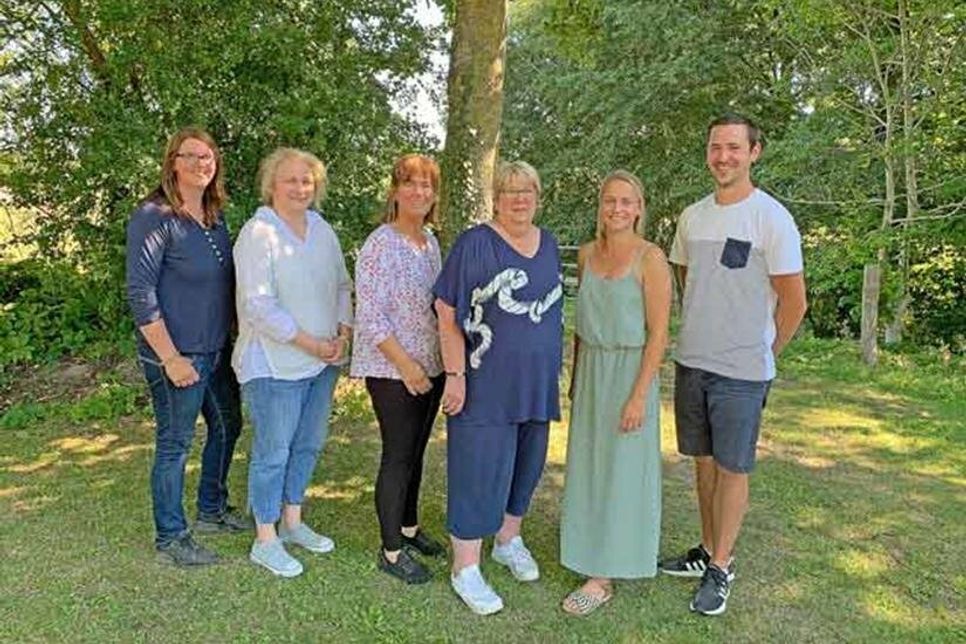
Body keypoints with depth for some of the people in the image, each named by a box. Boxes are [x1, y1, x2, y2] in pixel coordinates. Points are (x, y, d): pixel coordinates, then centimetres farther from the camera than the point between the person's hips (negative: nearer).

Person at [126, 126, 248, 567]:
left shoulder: (214, 218, 9)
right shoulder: (154, 217, -14)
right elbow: (140, 293, -18)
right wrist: (171, 358, -20)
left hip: (217, 350, 8)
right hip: (178, 355, -8)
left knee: (227, 425, 19)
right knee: (175, 444, 4)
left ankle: (212, 511, 39)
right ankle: (170, 539, 22)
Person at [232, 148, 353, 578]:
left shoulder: (323, 231, 9)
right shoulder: (258, 234, -13)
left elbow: (342, 286, 13)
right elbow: (259, 305, -20)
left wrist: (343, 335, -2)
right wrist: (309, 343, -17)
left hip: (323, 362, 7)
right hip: (274, 363, -7)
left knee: (308, 444, 17)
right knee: (273, 453, 3)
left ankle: (292, 522, 34)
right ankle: (265, 541, 19)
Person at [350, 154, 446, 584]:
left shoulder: (431, 242, 8)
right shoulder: (380, 245, -14)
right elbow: (370, 317, -18)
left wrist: (446, 359, 10)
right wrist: (406, 366, -18)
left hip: (431, 367, 7)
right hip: (392, 370, -7)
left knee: (416, 451, 17)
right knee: (398, 455, 1)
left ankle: (409, 527, 35)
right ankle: (391, 550, 16)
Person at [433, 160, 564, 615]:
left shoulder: (549, 245, 8)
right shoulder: (475, 244, -11)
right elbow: (448, 314, -13)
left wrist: (553, 371, 16)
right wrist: (455, 375, -18)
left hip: (537, 383, 7)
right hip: (487, 385, -6)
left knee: (527, 463, 17)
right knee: (480, 470, 0)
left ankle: (508, 540, 39)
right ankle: (465, 569, 14)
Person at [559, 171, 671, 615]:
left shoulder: (650, 258, -12)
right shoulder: (587, 254, 6)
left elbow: (658, 333, -14)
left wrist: (639, 395, -17)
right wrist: (576, 376, 15)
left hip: (630, 372, -6)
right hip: (591, 371, 6)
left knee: (620, 472, 3)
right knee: (589, 466, 15)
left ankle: (602, 577, 13)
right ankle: (592, 549, 34)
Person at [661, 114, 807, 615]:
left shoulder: (771, 218, -11)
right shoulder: (692, 216, 7)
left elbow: (794, 302, -8)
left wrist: (760, 355, 2)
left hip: (742, 371, -5)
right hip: (691, 362, 6)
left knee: (732, 468, 5)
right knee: (703, 460, 15)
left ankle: (720, 569, 19)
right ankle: (708, 551, 31)